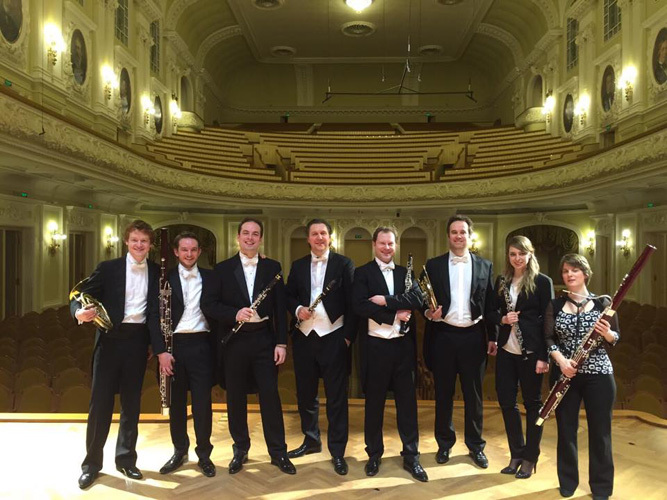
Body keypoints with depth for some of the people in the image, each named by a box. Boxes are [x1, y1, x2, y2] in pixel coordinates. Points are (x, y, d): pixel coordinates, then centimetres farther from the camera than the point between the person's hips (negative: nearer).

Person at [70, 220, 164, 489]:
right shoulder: (108, 268, -1)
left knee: (131, 403, 11)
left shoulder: (156, 272, 4)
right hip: (111, 339, -2)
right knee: (100, 401, 3)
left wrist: (161, 348, -5)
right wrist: (79, 312, -26)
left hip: (138, 340, 2)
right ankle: (91, 463, 18)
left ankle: (126, 459, 26)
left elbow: (157, 311, 2)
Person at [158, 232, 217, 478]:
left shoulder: (210, 277, 5)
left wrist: (216, 347, -2)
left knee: (202, 402, 4)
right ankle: (180, 451, 27)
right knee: (176, 402, 11)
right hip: (174, 345, 1)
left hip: (201, 345, 0)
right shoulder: (166, 279, 3)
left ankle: (204, 453, 19)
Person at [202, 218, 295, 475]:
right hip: (234, 340, 0)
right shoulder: (223, 268, 3)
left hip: (265, 339, 0)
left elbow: (280, 307, 3)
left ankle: (278, 451, 15)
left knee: (270, 395, 3)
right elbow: (208, 304, -3)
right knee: (236, 397, 9)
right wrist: (234, 313, -20)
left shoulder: (272, 267, 5)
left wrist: (281, 342, -3)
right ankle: (240, 449, 26)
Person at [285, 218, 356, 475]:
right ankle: (311, 440, 33)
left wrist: (349, 335, -9)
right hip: (304, 337, 4)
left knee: (336, 397, 3)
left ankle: (338, 452, 14)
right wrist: (297, 309, -10)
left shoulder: (344, 264, -1)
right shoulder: (298, 266, 10)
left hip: (333, 338, -4)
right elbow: (289, 296, 12)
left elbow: (352, 302, -4)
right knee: (305, 393, 15)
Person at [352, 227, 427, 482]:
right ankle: (374, 454, 26)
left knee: (407, 402, 9)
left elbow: (418, 299, -7)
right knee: (374, 402, 10)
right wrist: (395, 314, -16)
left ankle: (411, 456, 21)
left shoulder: (406, 273, 10)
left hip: (404, 345, 3)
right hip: (376, 345, -2)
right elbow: (360, 306, -14)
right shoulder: (362, 273, 0)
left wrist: (385, 300, -16)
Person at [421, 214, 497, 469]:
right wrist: (428, 312, -16)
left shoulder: (485, 265, 6)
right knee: (443, 393, 10)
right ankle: (444, 443, 26)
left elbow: (490, 304, 6)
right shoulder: (433, 265, 3)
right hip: (443, 336, 0)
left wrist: (493, 337, 4)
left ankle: (476, 446, 25)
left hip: (473, 336, 1)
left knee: (474, 395, 10)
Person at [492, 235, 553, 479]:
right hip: (506, 350, 5)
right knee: (506, 401, 8)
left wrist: (544, 356, -14)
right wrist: (502, 319, -10)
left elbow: (548, 320, -9)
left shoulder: (542, 281, -5)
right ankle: (516, 454, 25)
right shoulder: (501, 281, 9)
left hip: (531, 351, -5)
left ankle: (530, 457, 22)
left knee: (532, 402, 8)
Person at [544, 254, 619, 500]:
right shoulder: (555, 306, 4)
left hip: (599, 374, -1)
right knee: (566, 429, 8)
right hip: (564, 373, 1)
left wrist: (607, 333, -19)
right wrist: (561, 360, -17)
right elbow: (549, 339, 0)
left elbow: (615, 339, 4)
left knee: (600, 431, 5)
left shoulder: (603, 303, 1)